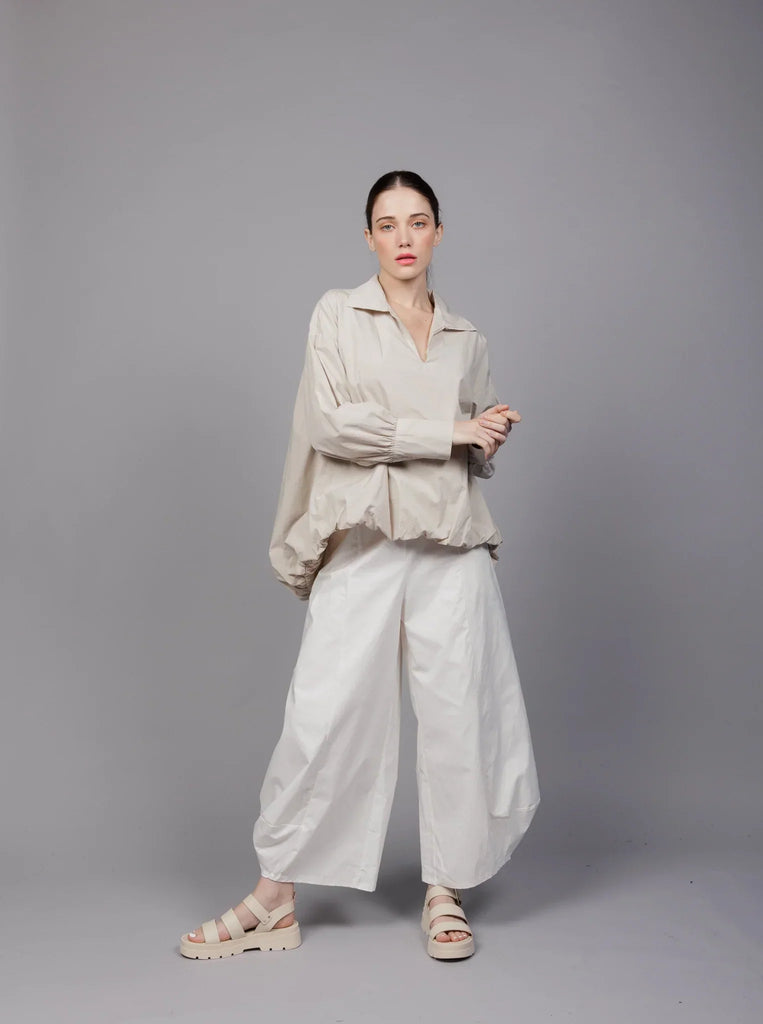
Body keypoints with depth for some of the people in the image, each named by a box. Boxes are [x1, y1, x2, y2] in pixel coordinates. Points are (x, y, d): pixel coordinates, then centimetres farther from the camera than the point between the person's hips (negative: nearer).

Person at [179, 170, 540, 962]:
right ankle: (275, 901, 13)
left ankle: (446, 893, 21)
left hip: (451, 548, 3)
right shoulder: (338, 314, 5)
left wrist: (491, 438, -1)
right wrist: (445, 431, -9)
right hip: (363, 546, -3)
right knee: (323, 718, -2)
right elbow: (330, 424, -8)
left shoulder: (467, 339, 15)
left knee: (459, 717, 4)